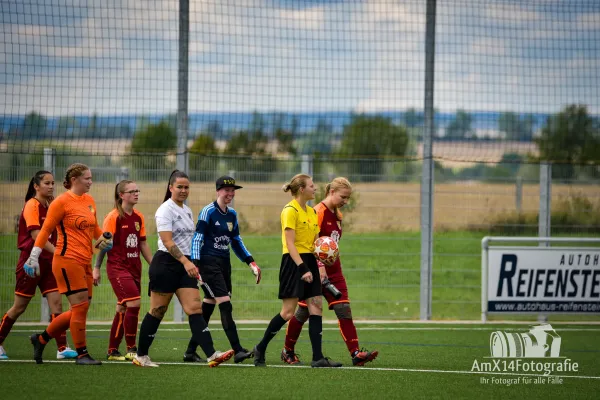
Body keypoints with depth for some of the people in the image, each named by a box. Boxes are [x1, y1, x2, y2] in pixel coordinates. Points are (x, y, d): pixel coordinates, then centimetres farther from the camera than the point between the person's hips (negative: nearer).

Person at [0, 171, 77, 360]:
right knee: (19, 307, 3)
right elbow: (36, 235, -23)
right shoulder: (32, 206, -13)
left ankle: (62, 348, -9)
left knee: (56, 303, -6)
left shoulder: (51, 206, 9)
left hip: (48, 262, 6)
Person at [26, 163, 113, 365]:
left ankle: (41, 339, 23)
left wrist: (102, 239, 7)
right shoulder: (62, 202, -8)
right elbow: (46, 229, -6)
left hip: (85, 262, 8)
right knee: (81, 306, -9)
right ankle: (82, 354, 0)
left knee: (80, 310, 8)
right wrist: (34, 256, -9)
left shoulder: (90, 201, 13)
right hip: (68, 261, -8)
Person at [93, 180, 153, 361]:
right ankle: (131, 350, -11)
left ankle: (112, 351, 16)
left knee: (123, 309, 8)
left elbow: (143, 244, 17)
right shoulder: (114, 217, -9)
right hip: (117, 266, -7)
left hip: (134, 268, 7)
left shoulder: (138, 217, 11)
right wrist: (97, 268, -10)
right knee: (134, 302, -18)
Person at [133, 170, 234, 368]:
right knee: (157, 311, 0)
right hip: (166, 264, -7)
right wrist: (185, 262, -31)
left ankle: (211, 355, -17)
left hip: (185, 265, 7)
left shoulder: (187, 210, 15)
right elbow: (167, 242, -21)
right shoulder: (165, 210, -10)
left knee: (195, 309, -6)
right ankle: (140, 356, 12)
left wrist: (193, 265, 21)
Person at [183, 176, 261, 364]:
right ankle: (237, 350, -20)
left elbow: (236, 242, 21)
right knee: (225, 305, -16)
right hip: (209, 262, -8)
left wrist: (251, 262, 14)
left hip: (224, 263, 8)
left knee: (207, 308, 9)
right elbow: (197, 239, -12)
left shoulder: (232, 214, 12)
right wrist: (195, 265, -21)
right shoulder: (208, 212, -9)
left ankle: (191, 351, 15)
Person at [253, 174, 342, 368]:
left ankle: (318, 357, -4)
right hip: (293, 262, -8)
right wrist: (302, 268, -23)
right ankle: (260, 349, 8)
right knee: (288, 312, -8)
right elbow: (290, 244, -17)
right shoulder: (290, 210, -10)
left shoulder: (311, 212, 15)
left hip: (309, 261, 8)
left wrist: (320, 266, 5)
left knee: (316, 307, -1)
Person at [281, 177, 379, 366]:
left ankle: (356, 354, -12)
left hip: (333, 270, 7)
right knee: (303, 312, 4)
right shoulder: (318, 212, -14)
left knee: (344, 310, -5)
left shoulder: (337, 215, 12)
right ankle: (288, 352, 21)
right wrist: (320, 268, -29)